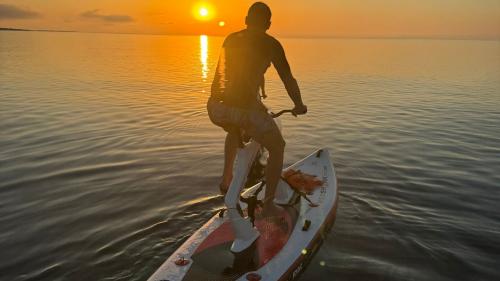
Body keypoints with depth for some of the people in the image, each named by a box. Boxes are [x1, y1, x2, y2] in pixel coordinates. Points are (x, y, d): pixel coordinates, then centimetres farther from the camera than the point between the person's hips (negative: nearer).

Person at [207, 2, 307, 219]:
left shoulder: (231, 39, 18)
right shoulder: (270, 44, 3)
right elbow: (288, 79, 6)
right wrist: (299, 106, 23)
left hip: (215, 106, 6)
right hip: (245, 107, -6)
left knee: (235, 131, 39)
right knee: (277, 148, 15)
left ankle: (226, 180, 35)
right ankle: (269, 206, 13)